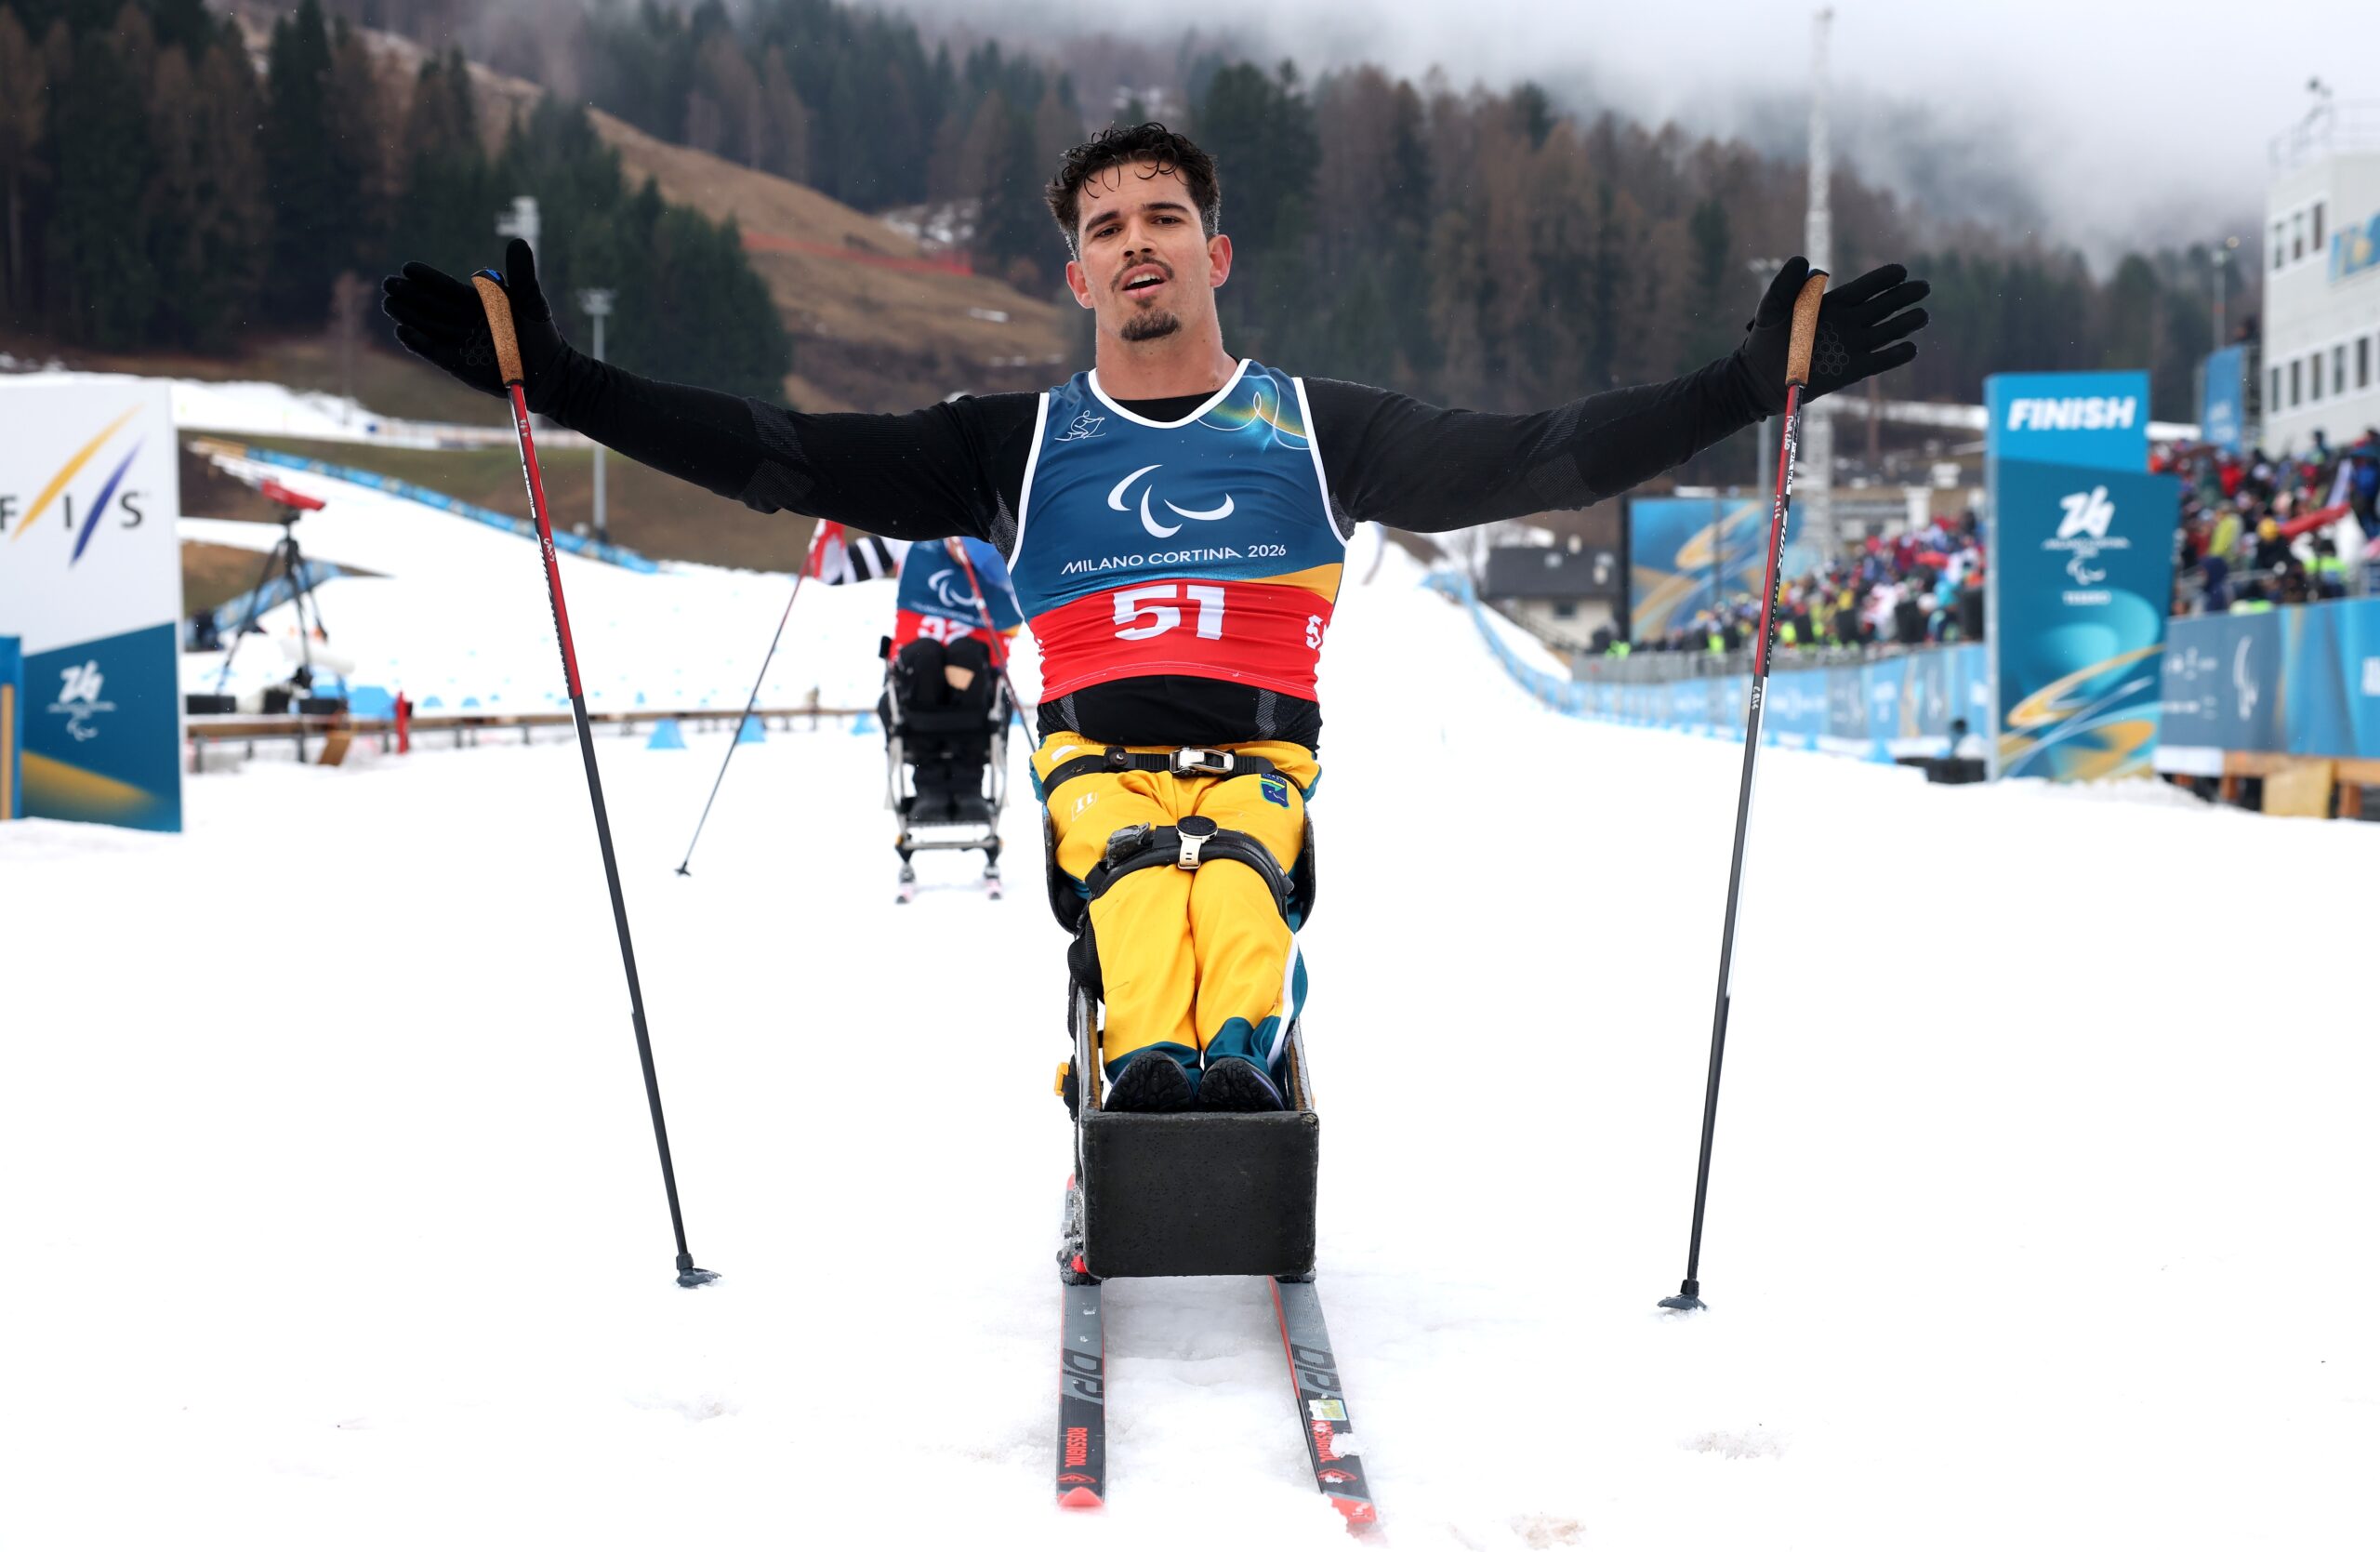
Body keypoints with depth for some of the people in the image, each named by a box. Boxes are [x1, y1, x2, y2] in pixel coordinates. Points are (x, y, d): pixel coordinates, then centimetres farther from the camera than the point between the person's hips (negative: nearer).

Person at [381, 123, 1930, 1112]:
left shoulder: (1318, 429, 12)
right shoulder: (1021, 445, 12)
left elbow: (1532, 459, 4)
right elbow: (783, 456, 7)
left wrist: (1760, 378, -5)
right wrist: (558, 377, 0)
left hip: (1264, 756, 0)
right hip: (1101, 757, 0)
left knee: (1237, 869, -34)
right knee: (1139, 871, -34)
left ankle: (1232, 1055, -57)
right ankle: (1151, 1064, -56)